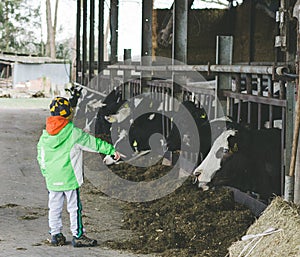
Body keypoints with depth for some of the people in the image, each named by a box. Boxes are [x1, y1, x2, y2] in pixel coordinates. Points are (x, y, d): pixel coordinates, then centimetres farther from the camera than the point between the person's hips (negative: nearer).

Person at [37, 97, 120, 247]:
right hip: (69, 178, -5)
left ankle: (55, 235, 18)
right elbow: (94, 143, -5)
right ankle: (78, 236, 6)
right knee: (74, 208, 2)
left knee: (54, 207, 13)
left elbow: (41, 158, 11)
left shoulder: (45, 136, 4)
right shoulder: (74, 133, -11)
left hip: (52, 180, 5)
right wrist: (112, 150, 4)